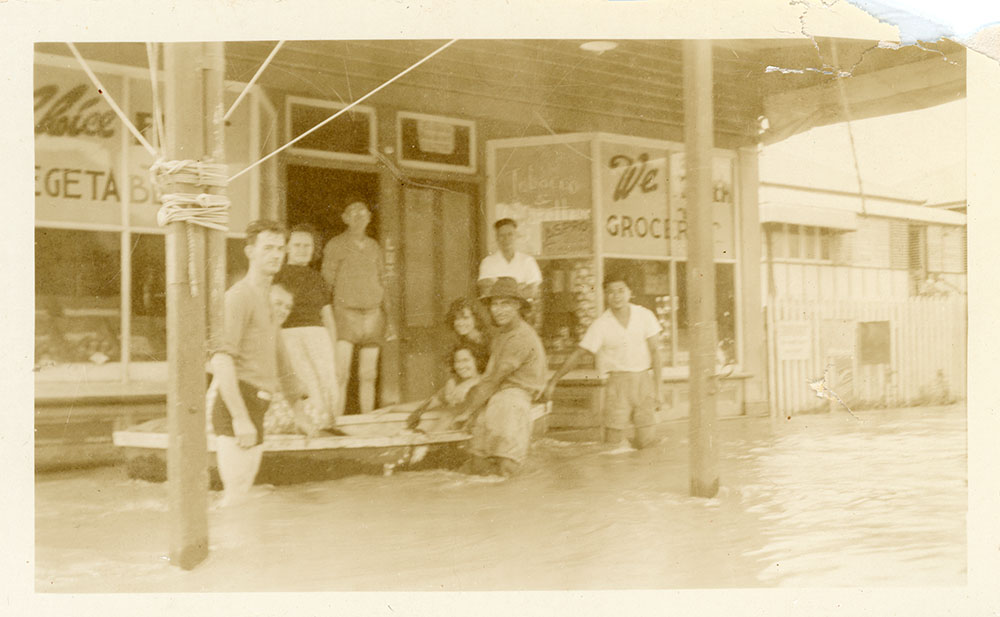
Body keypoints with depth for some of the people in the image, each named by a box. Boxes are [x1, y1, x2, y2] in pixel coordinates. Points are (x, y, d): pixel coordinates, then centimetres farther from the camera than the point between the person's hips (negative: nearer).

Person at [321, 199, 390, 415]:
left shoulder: (374, 247, 14)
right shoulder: (335, 245, 1)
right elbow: (326, 282, 0)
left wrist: (389, 318, 13)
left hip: (373, 313, 4)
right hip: (346, 312, -4)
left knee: (368, 376, 4)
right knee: (340, 373, -14)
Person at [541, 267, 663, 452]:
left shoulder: (645, 316, 1)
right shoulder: (601, 325, -4)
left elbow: (655, 352, 6)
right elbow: (577, 354, 0)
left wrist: (657, 388, 2)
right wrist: (552, 382, -2)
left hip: (643, 379, 2)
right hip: (617, 381, -1)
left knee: (646, 441, -2)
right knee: (613, 443, -9)